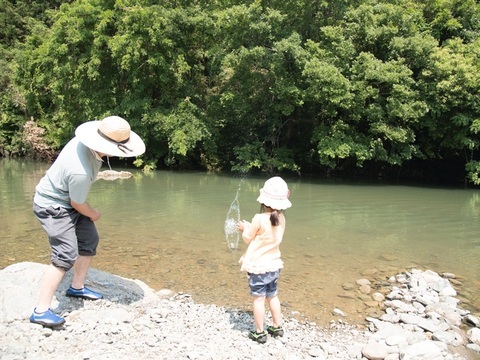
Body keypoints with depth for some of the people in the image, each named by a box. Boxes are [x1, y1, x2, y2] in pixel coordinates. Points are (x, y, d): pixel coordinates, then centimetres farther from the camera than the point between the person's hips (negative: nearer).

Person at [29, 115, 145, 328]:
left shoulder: (86, 141, -15)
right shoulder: (80, 171, -39)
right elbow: (77, 203, -21)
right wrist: (93, 214, -1)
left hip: (66, 200, 10)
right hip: (53, 207, -10)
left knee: (89, 241, 15)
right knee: (66, 255, -16)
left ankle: (77, 287, 32)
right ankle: (40, 311, -8)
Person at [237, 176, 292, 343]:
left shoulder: (259, 219, -23)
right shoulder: (281, 218, -3)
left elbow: (248, 239, -8)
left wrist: (245, 228, 10)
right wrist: (250, 227, 10)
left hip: (258, 266, -6)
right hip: (273, 265, 6)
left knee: (258, 299, 5)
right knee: (272, 296, 21)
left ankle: (259, 333, 15)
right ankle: (277, 327, 32)